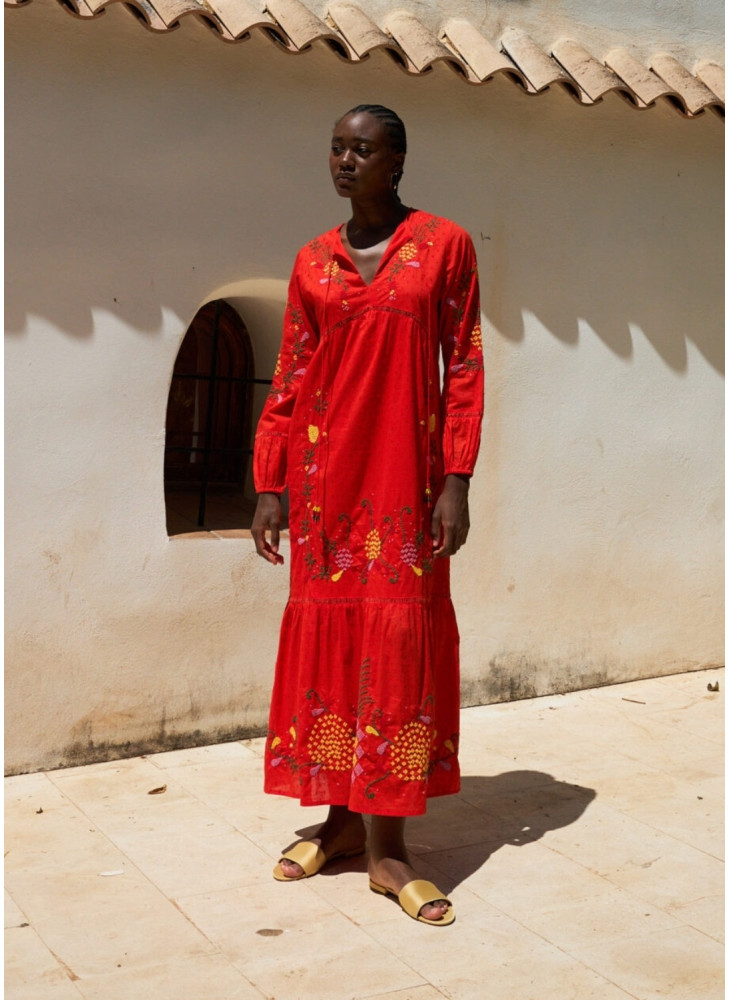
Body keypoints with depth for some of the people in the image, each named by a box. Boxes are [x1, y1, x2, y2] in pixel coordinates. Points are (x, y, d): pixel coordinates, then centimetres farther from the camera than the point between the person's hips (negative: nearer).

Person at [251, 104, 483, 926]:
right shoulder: (312, 262, 9)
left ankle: (388, 845, 6)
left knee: (399, 637, -2)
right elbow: (288, 381, 9)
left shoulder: (444, 246, 1)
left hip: (406, 476, -3)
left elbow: (464, 368, -2)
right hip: (324, 477, 3)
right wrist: (269, 485, 3)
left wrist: (456, 482, -9)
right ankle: (341, 820, 20)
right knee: (325, 632, 6)